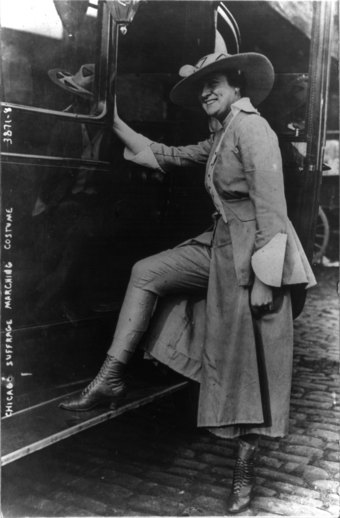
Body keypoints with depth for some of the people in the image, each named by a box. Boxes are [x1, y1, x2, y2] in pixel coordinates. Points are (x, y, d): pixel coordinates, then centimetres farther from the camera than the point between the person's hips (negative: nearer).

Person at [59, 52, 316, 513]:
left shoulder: (252, 129, -13)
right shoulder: (218, 139, 15)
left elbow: (271, 207, -20)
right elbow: (163, 156, 22)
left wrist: (263, 278, -23)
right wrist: (114, 122, 20)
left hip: (251, 253, -9)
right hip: (221, 246, 9)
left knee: (250, 362, -1)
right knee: (147, 272, 3)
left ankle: (245, 470, 16)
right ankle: (111, 379, 6)